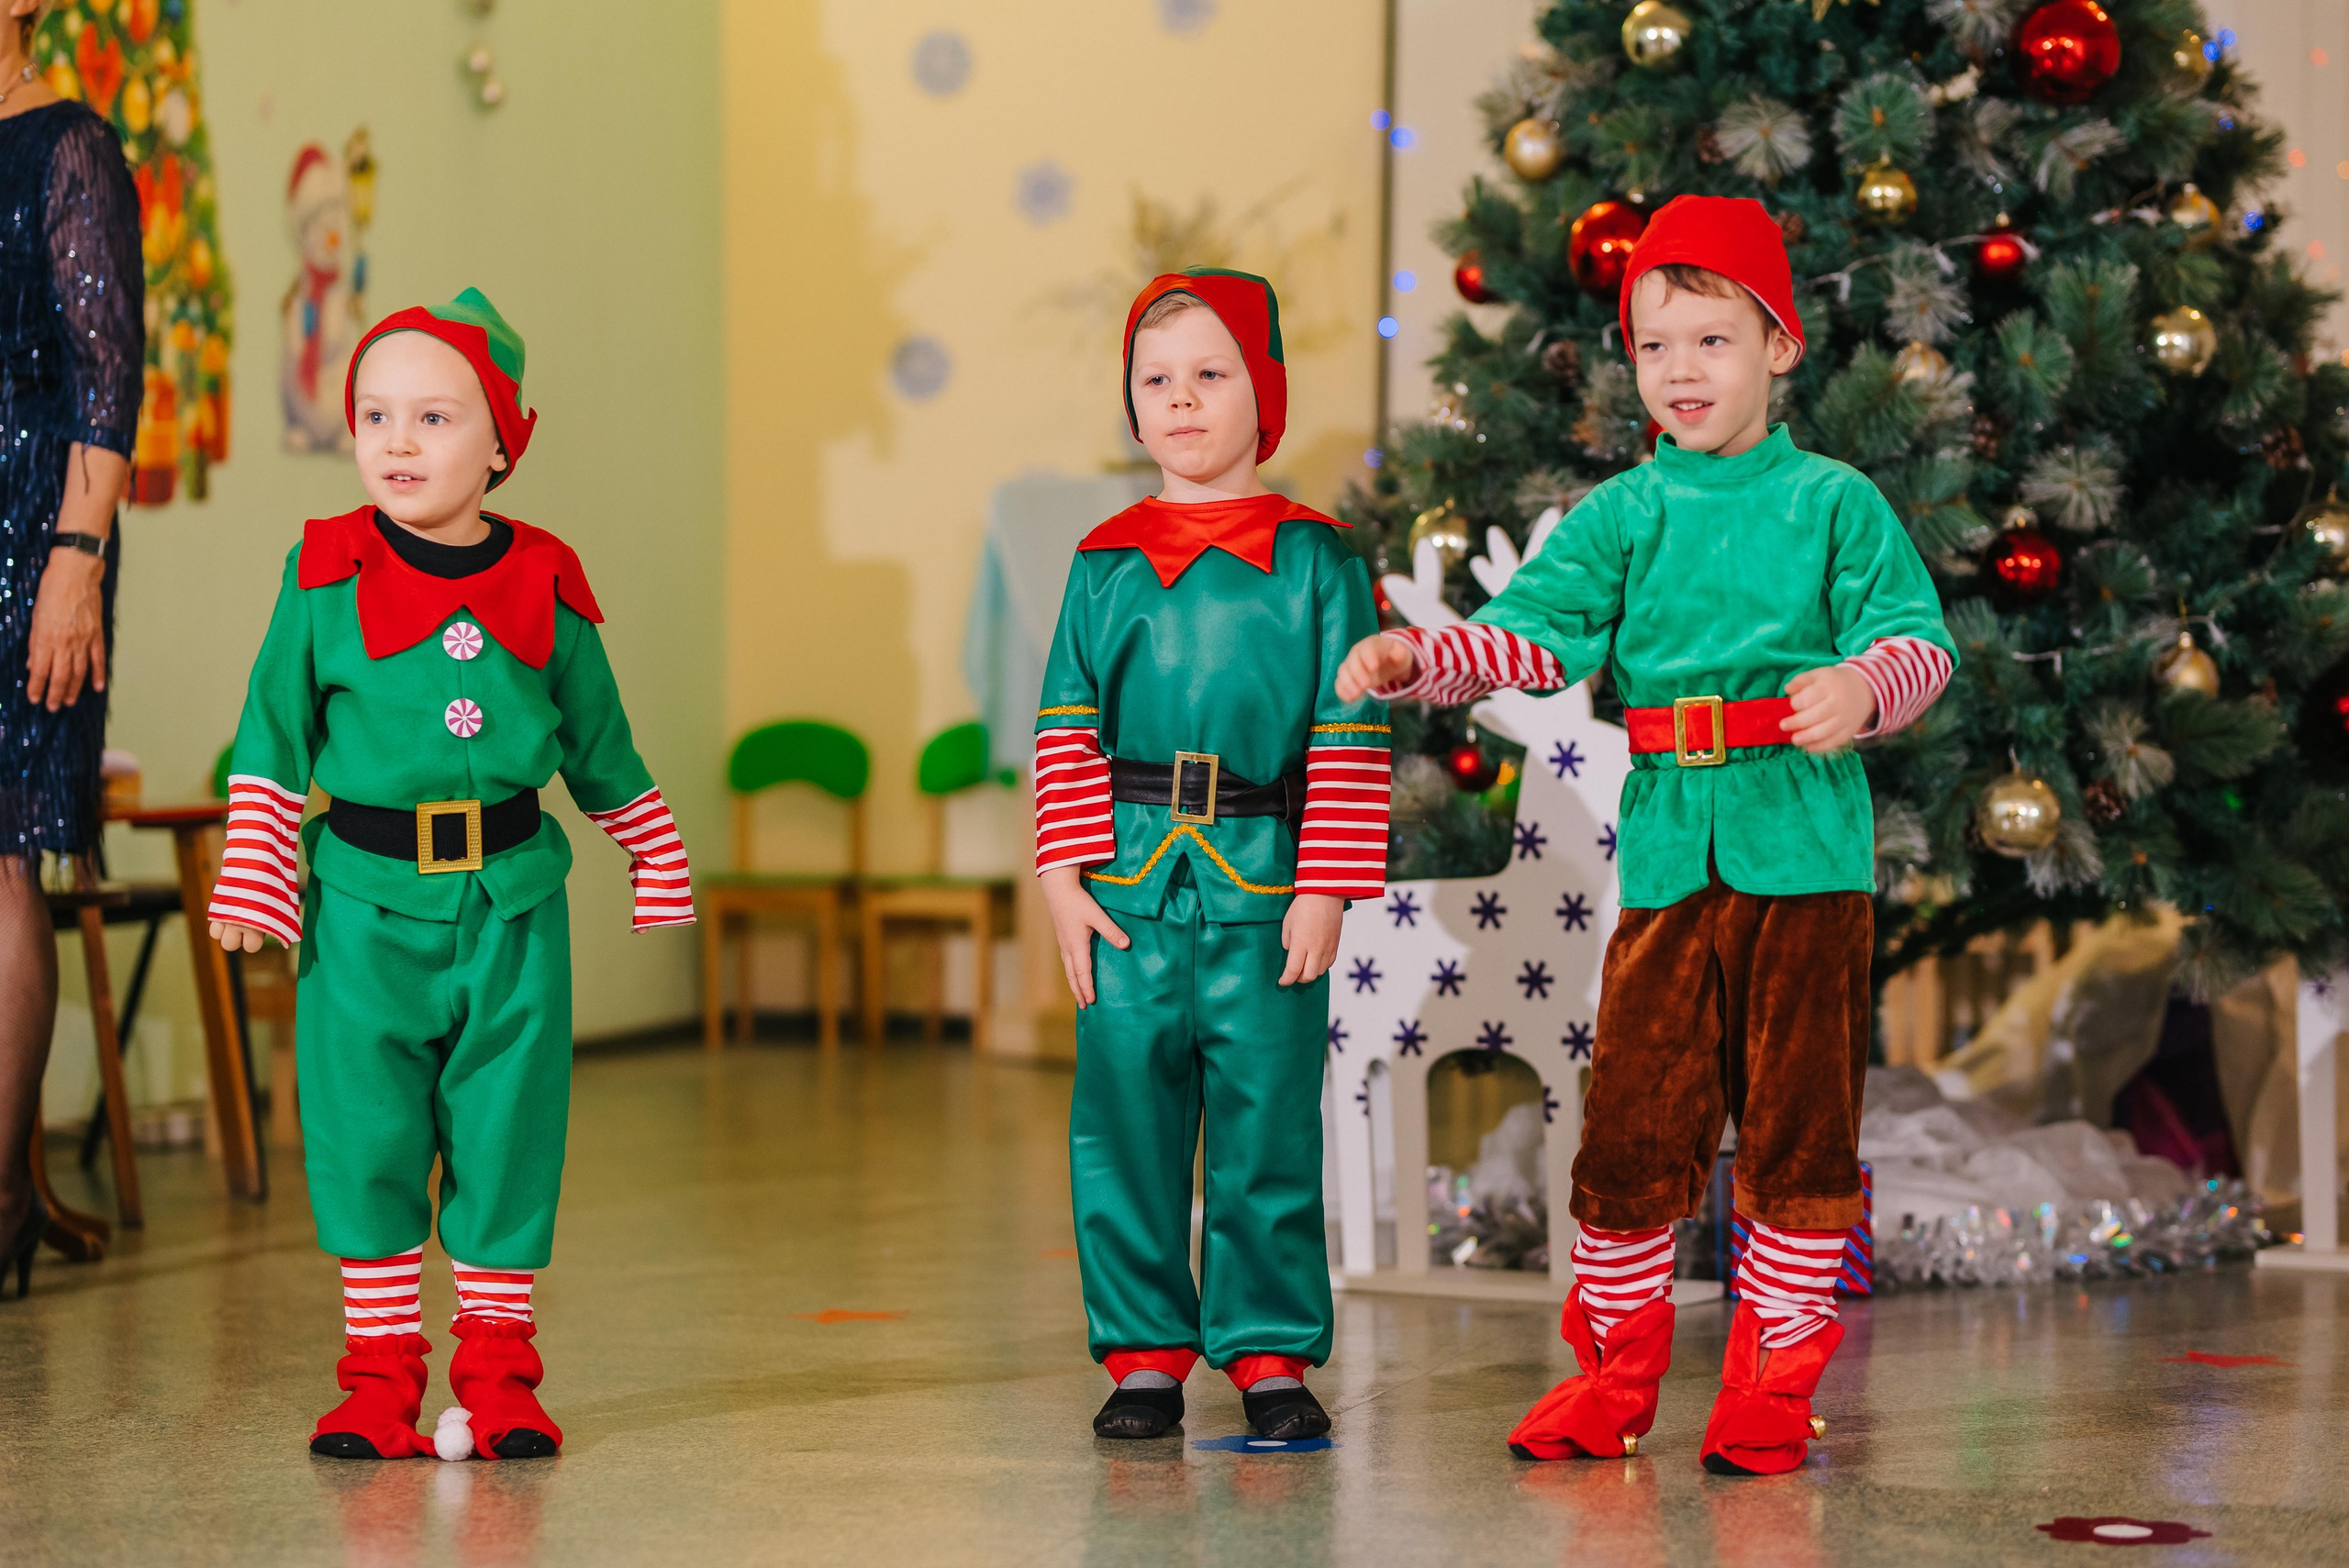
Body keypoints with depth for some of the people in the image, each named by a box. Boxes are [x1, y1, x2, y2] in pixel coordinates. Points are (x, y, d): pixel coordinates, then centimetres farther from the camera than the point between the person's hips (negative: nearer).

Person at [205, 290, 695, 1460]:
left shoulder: (542, 584, 3)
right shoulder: (326, 576, -1)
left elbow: (598, 742, 16)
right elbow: (273, 739, 4)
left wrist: (656, 857, 23)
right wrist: (252, 881, -1)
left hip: (512, 901, 1)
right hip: (367, 900, -1)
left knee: (508, 1130, 3)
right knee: (363, 1132, 1)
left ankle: (496, 1371, 15)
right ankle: (378, 1373, 12)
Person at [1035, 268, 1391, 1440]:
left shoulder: (1315, 559, 2)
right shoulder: (1106, 564, 9)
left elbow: (1349, 735, 1)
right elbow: (1068, 728, 9)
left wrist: (1325, 888, -4)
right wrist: (1064, 876, 0)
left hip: (1264, 879, -2)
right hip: (1129, 881, 2)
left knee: (1267, 1126, 1)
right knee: (1126, 1121, 3)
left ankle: (1271, 1354, 13)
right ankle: (1145, 1353, 14)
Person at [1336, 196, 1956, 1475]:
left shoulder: (1834, 503, 4)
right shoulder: (1622, 515, 10)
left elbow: (1917, 641, -1)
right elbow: (1532, 633, 0)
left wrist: (1861, 687, -22)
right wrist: (1416, 657, -16)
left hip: (1804, 848, -2)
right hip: (1665, 850, 2)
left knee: (1796, 1115, 2)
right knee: (1632, 1111, 2)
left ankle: (1775, 1374, 13)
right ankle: (1615, 1365, 15)